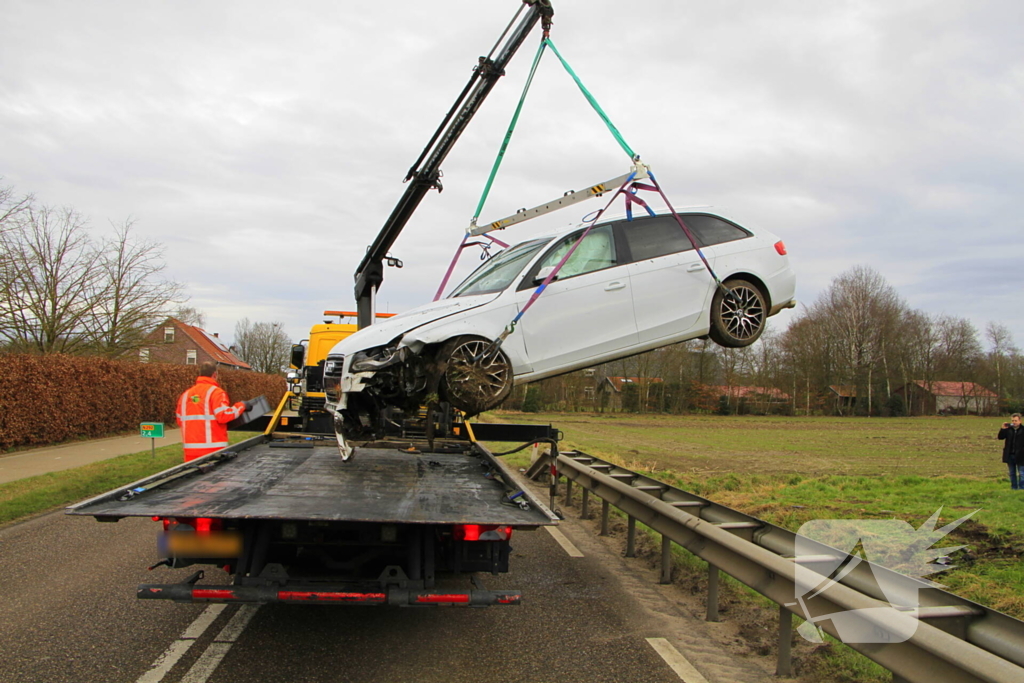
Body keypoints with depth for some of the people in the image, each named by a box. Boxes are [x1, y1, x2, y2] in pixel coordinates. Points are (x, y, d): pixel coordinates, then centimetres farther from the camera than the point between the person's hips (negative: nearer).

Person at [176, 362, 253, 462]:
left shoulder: (186, 394, 12)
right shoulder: (215, 392, -7)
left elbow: (180, 421, 16)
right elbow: (224, 415, -19)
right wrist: (241, 406, -6)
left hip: (191, 447, 6)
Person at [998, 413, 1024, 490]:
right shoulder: (1008, 429, 4)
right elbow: (1000, 437, 0)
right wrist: (1003, 429, -13)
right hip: (1010, 455, 4)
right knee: (1012, 473, 14)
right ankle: (1014, 488, 23)